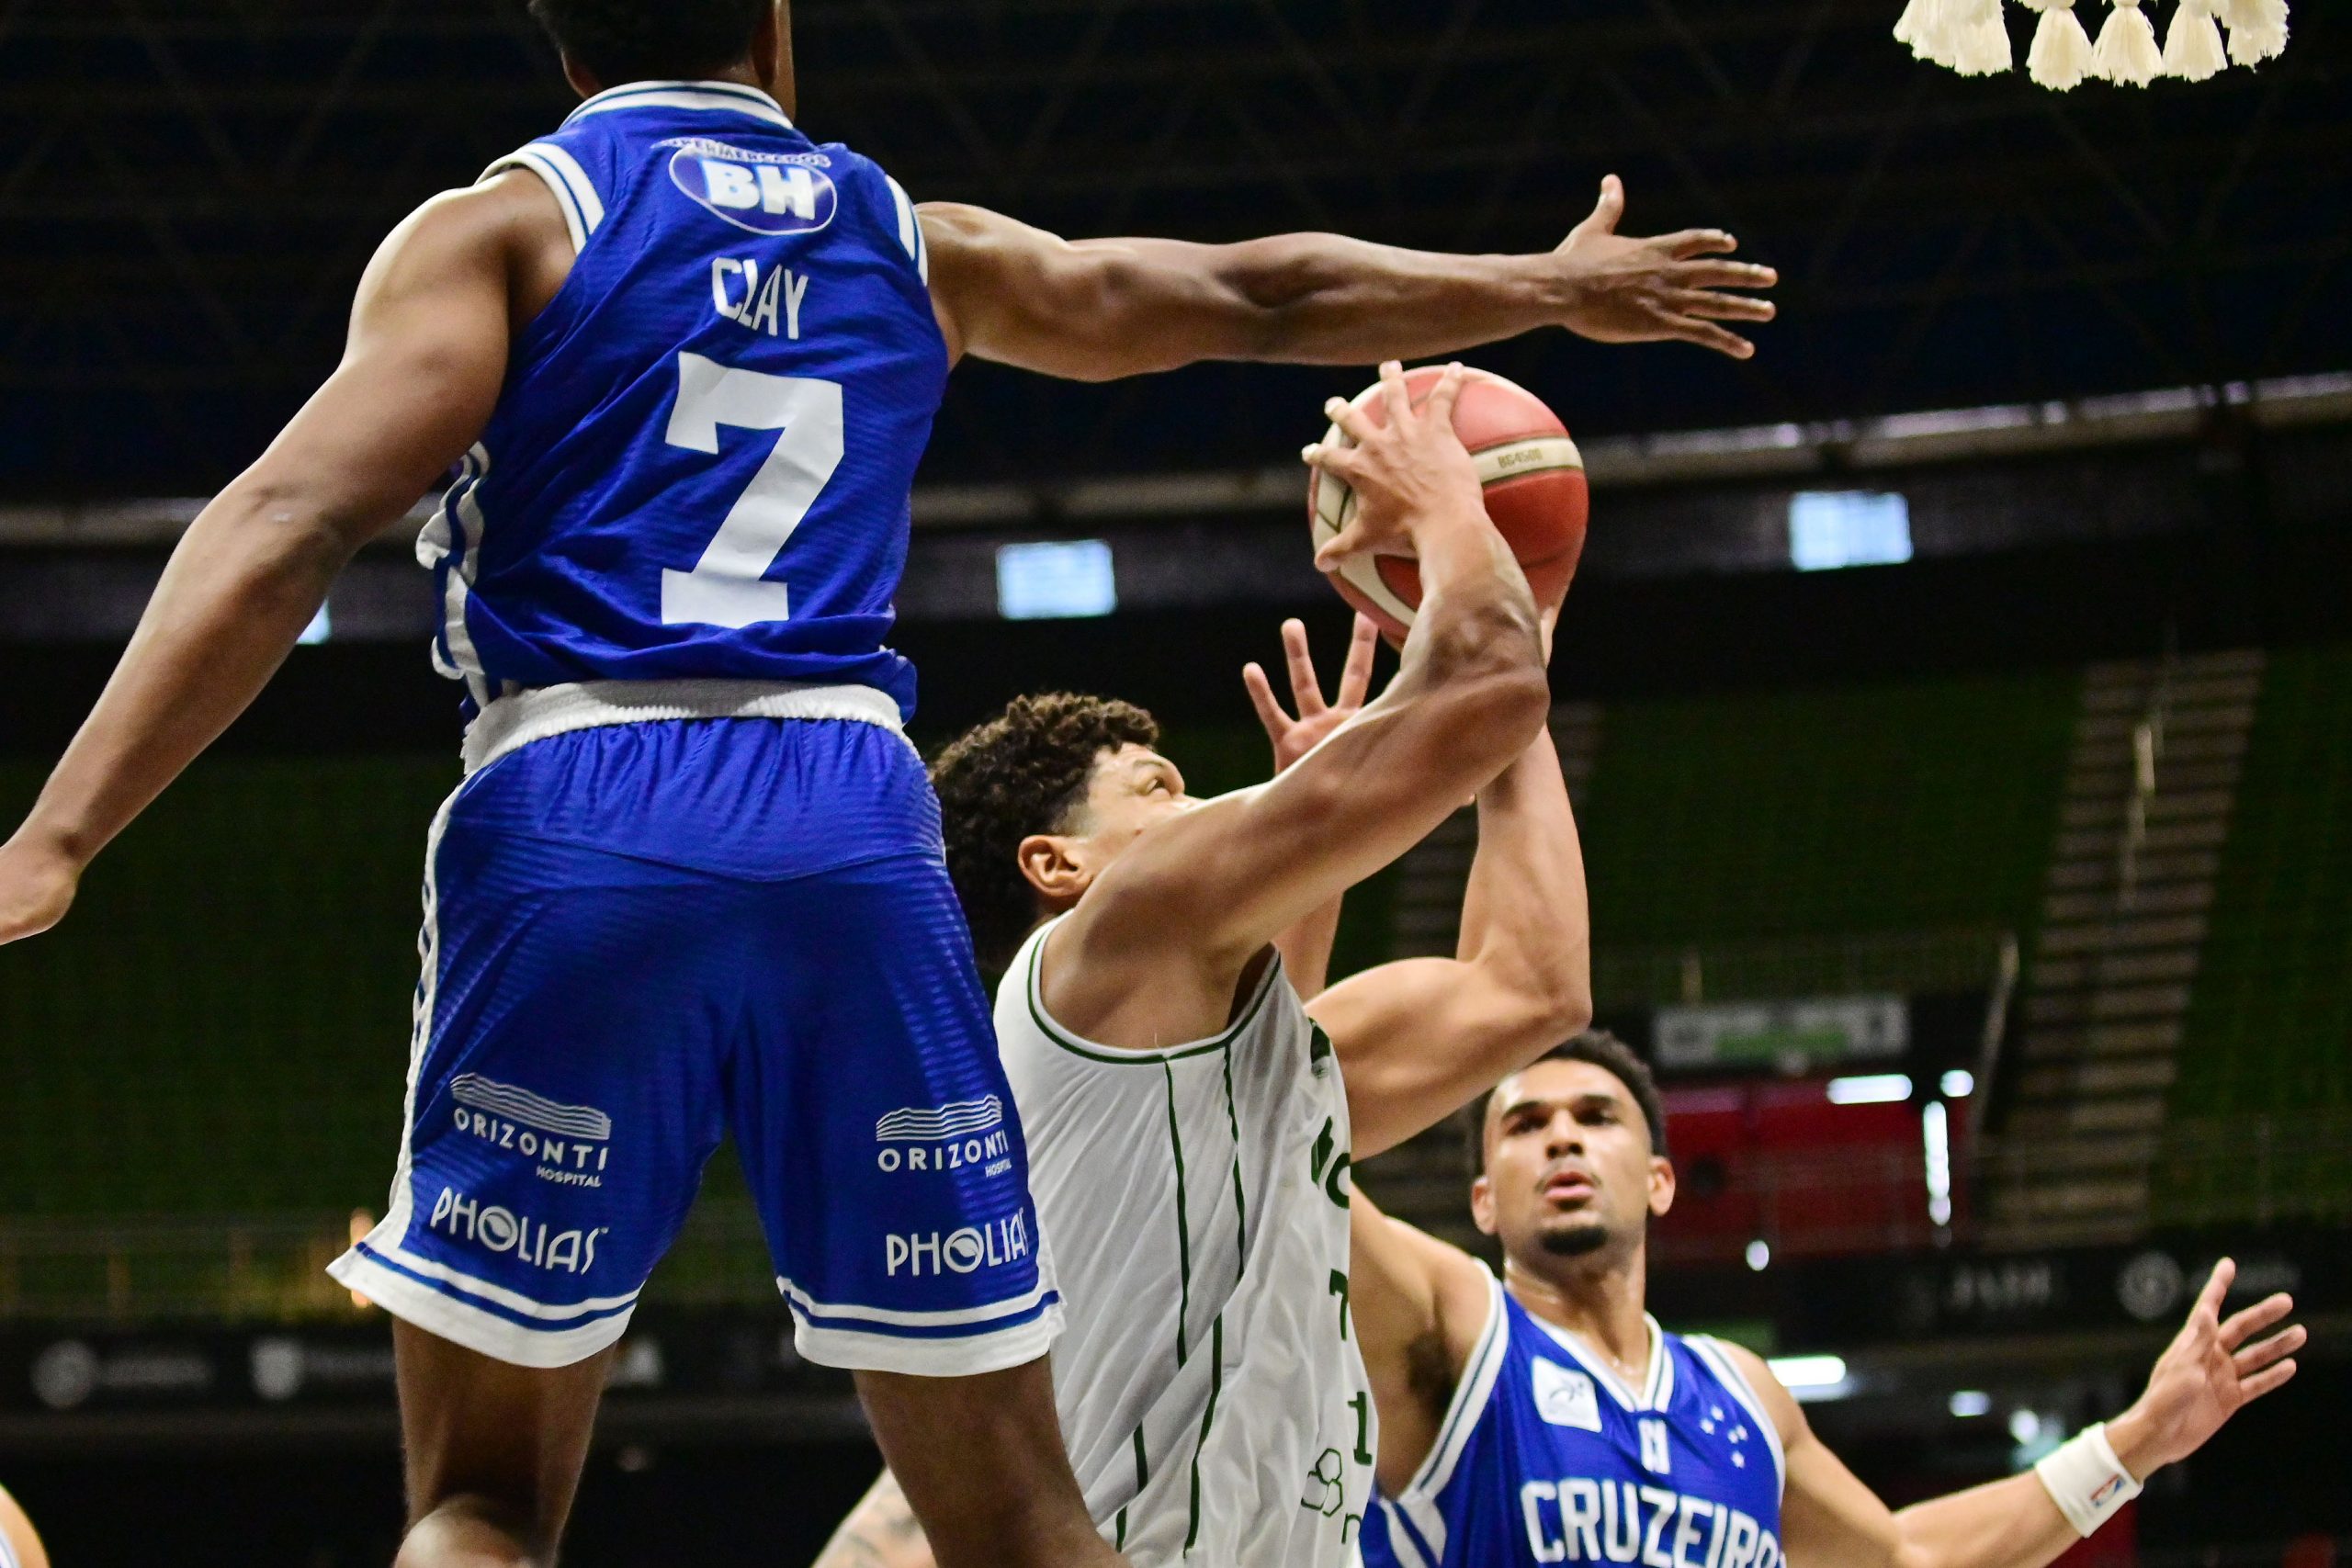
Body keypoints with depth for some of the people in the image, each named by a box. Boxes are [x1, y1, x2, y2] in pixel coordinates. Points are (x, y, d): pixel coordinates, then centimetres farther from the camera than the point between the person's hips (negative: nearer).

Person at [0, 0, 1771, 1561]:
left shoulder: (504, 223, 10)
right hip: (852, 822, 3)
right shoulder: (912, 243, 22)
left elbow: (297, 522, -6)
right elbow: (1255, 296, 34)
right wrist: (1550, 287, 50)